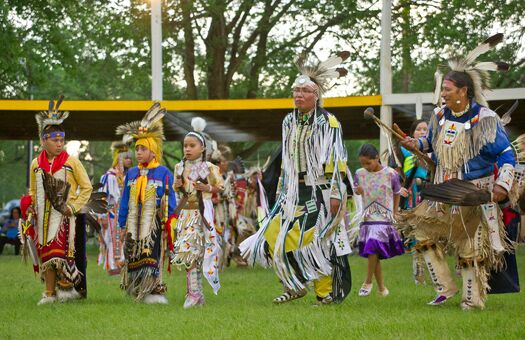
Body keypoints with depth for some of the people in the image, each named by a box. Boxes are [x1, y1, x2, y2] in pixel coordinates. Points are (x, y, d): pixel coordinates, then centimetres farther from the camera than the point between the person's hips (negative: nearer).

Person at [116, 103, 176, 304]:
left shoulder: (164, 173, -2)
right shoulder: (131, 174, 10)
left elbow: (170, 202, 0)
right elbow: (124, 202, 16)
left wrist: (169, 225, -4)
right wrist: (122, 225, 13)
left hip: (154, 223, -4)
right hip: (134, 223, 4)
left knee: (152, 256, -9)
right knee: (133, 257, 4)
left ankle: (154, 291, -6)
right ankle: (138, 291, 12)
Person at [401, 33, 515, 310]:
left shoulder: (485, 119, -14)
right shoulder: (440, 116, 3)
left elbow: (506, 155, -12)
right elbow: (430, 142, 22)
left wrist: (503, 184, -25)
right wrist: (415, 145, -1)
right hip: (443, 193, 6)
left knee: (471, 248, -1)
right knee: (424, 234, 1)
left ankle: (473, 300, 11)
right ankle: (445, 287, 13)